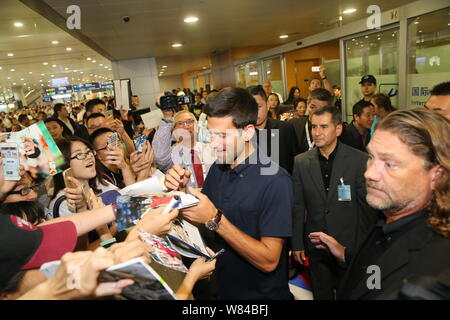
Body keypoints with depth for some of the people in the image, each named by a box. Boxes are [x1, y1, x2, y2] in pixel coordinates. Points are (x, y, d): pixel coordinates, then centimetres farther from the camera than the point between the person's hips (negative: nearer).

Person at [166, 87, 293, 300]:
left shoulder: (275, 181, -25)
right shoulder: (218, 169, -4)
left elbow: (269, 261, -26)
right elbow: (200, 220, 5)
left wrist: (215, 219, -31)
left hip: (261, 294, -6)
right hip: (223, 287, 6)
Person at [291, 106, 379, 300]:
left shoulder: (359, 160, -10)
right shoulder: (301, 162, -2)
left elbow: (367, 206, -5)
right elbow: (297, 206, 1)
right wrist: (296, 243, 1)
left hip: (350, 245, -2)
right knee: (321, 294, 17)